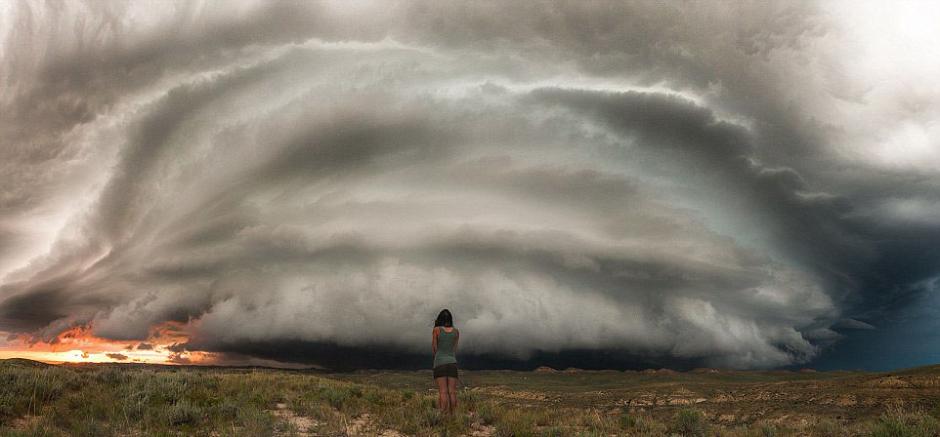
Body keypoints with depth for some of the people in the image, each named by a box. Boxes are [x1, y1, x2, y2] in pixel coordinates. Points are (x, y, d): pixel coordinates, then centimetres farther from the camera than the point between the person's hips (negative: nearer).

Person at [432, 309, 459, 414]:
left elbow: (434, 348, 3)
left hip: (440, 363, -3)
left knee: (443, 392, -10)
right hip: (452, 363, 3)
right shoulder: (456, 332, 10)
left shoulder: (437, 330, 0)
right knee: (452, 392, -1)